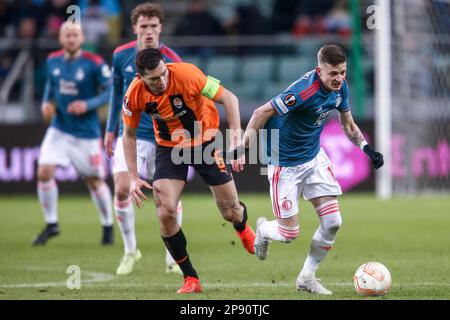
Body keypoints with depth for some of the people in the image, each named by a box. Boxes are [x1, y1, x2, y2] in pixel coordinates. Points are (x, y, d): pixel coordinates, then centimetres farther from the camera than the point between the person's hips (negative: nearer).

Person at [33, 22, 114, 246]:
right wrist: (47, 102, 2)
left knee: (95, 182, 6)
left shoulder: (94, 64, -13)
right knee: (44, 173, -11)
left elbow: (110, 91, -10)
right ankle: (51, 224, 6)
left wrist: (88, 105, -23)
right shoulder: (52, 61, 2)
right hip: (59, 130, 4)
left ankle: (108, 227, 27)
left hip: (87, 133, -3)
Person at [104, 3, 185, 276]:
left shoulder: (172, 62, -11)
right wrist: (111, 129, 16)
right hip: (131, 134, 2)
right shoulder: (121, 56, -1)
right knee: (122, 189, -13)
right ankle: (130, 251, 7)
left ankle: (173, 259, 15)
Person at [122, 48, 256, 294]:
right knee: (165, 213, -16)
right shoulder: (134, 95, -20)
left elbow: (229, 98, -21)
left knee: (230, 212, 2)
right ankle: (190, 278, 0)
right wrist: (134, 177, -8)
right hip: (169, 148, 2)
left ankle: (243, 228, 44)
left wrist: (236, 141, -27)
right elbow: (129, 135, -2)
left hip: (206, 142, -1)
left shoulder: (186, 75, -30)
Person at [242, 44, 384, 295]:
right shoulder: (304, 91, -31)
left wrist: (366, 147, -6)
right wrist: (244, 145, -26)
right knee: (289, 234, -2)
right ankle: (263, 230, 36)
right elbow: (262, 113, -25)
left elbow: (348, 125, 9)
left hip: (315, 158, 7)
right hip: (285, 165, -7)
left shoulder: (341, 87, -6)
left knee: (333, 222, -3)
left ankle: (307, 277, 16)